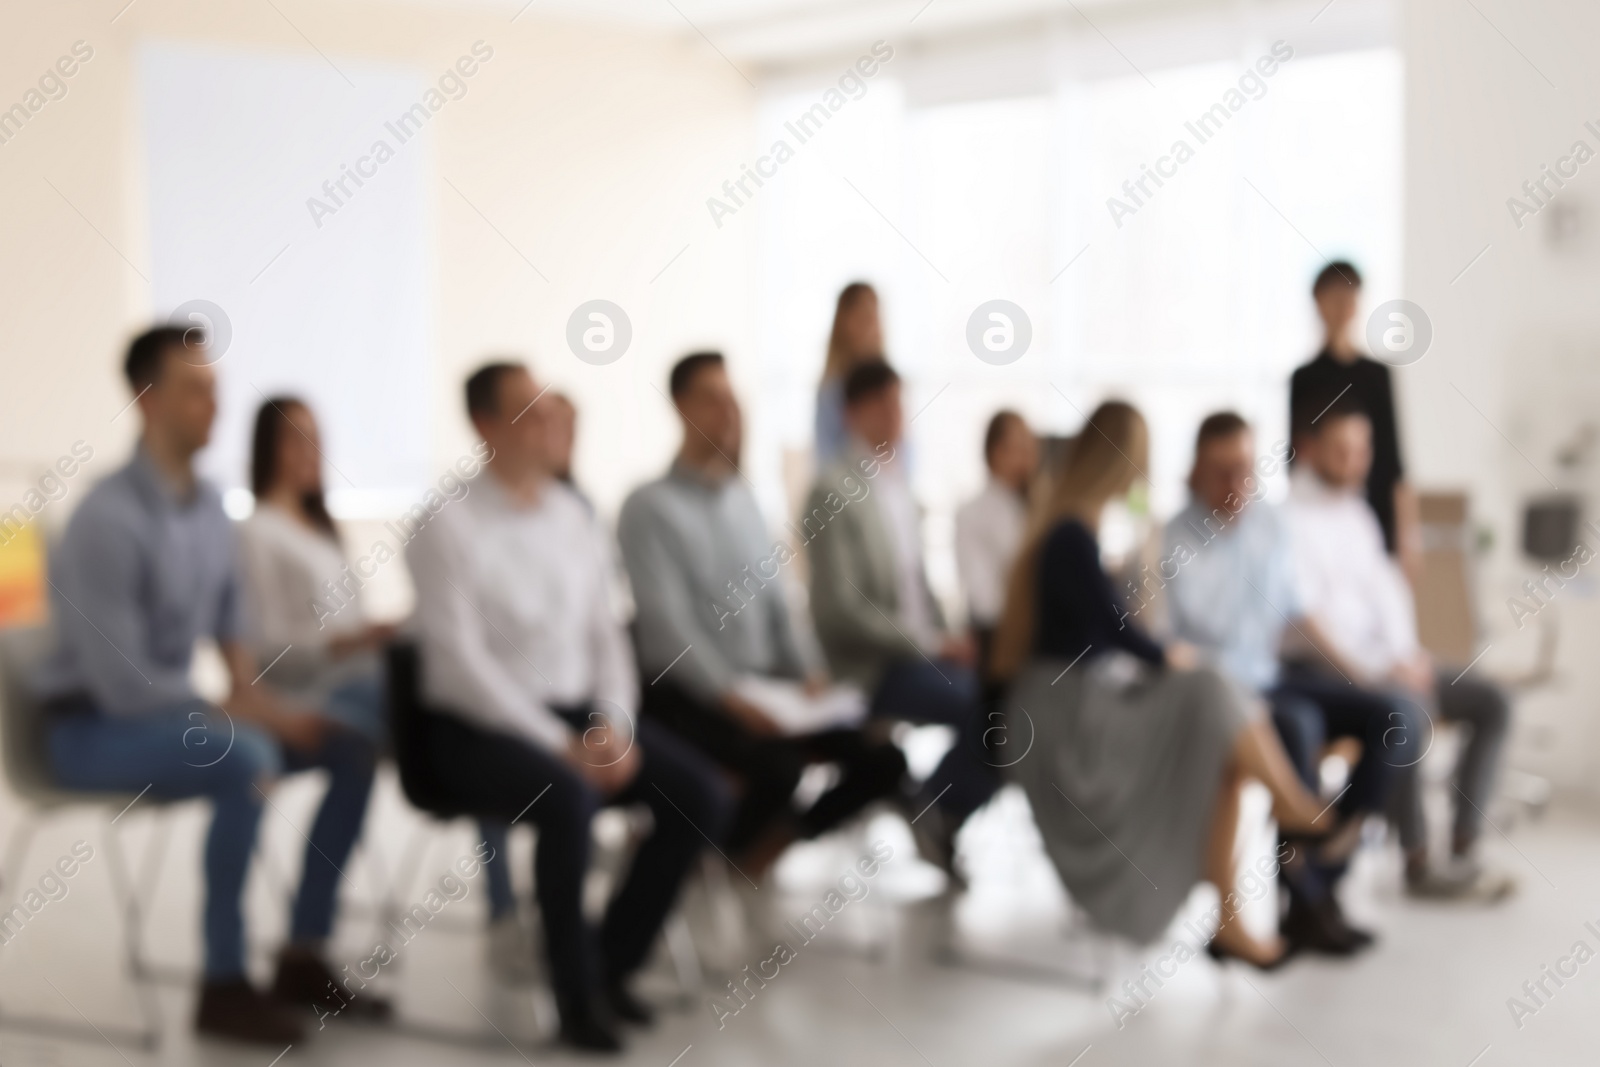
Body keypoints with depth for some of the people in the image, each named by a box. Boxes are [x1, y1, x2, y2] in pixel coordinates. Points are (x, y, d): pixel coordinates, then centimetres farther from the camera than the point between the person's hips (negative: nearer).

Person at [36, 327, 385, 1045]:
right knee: (246, 758, -34)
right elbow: (122, 681, -25)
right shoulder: (109, 519, -23)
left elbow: (229, 622, 13)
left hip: (169, 712, 8)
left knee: (351, 740, -1)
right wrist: (249, 710, -21)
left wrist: (253, 690, -7)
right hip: (95, 727, -8)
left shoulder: (208, 504, 2)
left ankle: (302, 957, 3)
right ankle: (224, 986, -21)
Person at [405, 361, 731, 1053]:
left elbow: (605, 636, 10)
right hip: (477, 730, -6)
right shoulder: (449, 528, -11)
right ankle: (577, 996, -16)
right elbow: (461, 664, -16)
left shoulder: (575, 520, 9)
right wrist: (563, 747, -21)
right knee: (568, 797, -36)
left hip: (576, 714, 6)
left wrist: (613, 728, -9)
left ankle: (612, 965, 3)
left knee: (700, 795, -13)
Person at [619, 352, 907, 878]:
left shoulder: (744, 498, 15)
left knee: (882, 758, -6)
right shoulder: (650, 507, -7)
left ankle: (766, 844, 8)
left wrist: (802, 672, -2)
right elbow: (667, 623, -15)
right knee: (779, 767, -33)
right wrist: (730, 695, -25)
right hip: (687, 697, -7)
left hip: (760, 687, 7)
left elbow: (771, 595, 15)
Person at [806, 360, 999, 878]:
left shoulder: (898, 480, 13)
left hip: (918, 651, 8)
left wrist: (946, 637, 1)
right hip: (871, 667, -8)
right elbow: (842, 608, -18)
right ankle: (941, 811, -1)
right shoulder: (835, 490, -12)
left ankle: (940, 805, 3)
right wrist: (935, 643, -17)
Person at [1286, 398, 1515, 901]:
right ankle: (1418, 866, -19)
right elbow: (1306, 616, -18)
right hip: (1327, 668, -9)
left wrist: (1408, 655, -1)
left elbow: (1384, 584, 15)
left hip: (1382, 660, 9)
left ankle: (1461, 854, -4)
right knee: (1405, 713, -34)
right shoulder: (1290, 516, -12)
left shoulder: (1354, 510, 15)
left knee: (1491, 703, -1)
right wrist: (1375, 673, -20)